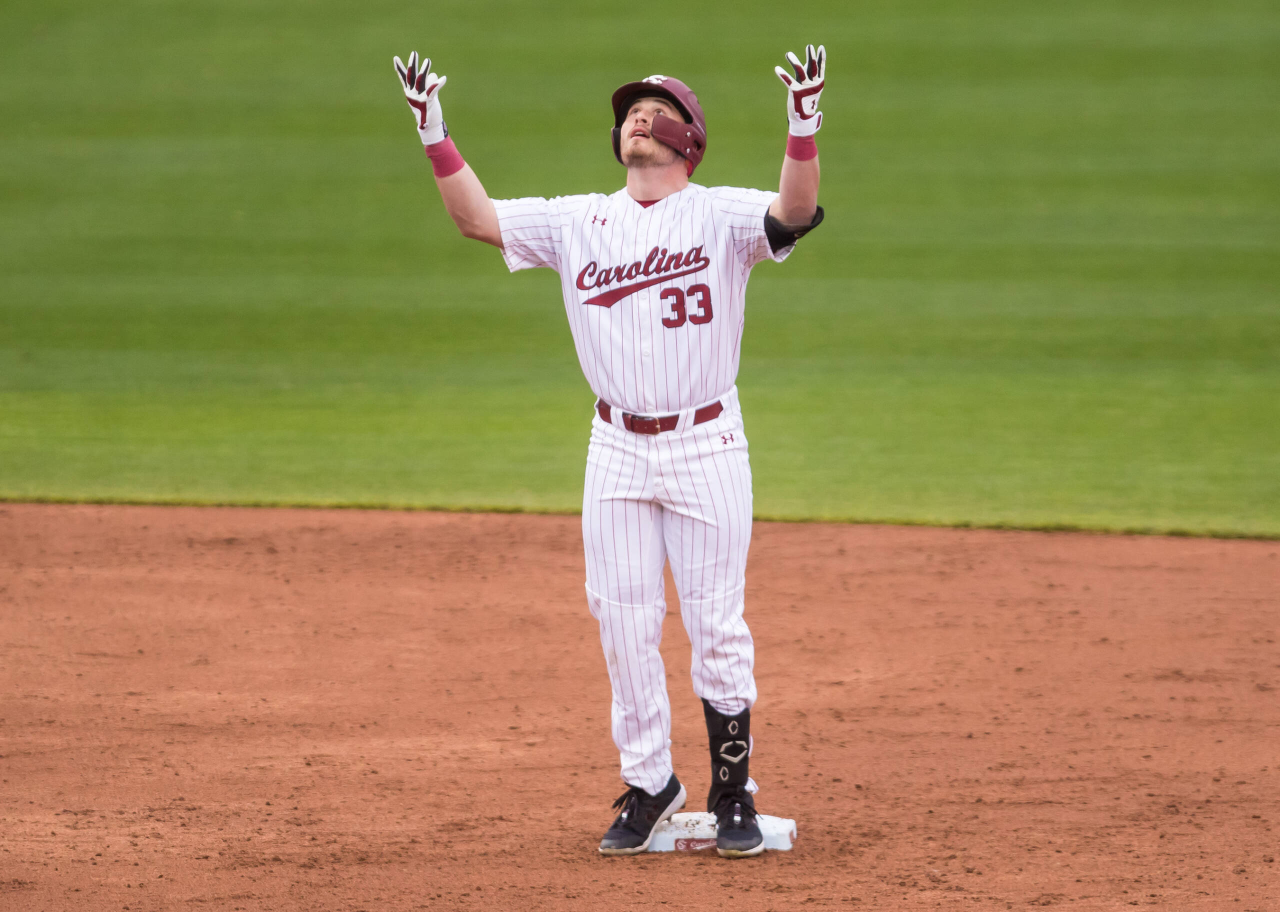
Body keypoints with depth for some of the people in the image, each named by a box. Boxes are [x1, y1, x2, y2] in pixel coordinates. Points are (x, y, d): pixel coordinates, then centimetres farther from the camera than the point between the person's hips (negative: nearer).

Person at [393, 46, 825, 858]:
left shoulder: (721, 214, -4)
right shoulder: (579, 222, 8)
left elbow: (797, 212, -22)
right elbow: (478, 217, 2)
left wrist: (804, 124, -37)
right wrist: (434, 131, -7)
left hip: (706, 447, -3)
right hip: (618, 451, 4)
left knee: (717, 626, -1)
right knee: (623, 623, 5)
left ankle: (733, 792, 11)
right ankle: (650, 783, 18)